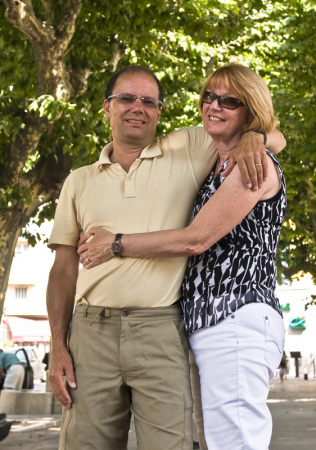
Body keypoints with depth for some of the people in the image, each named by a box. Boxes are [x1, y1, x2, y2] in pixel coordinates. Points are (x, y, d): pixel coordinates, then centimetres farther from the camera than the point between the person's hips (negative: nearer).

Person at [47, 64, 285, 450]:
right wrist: (58, 346, 4)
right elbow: (65, 266, 13)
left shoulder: (189, 150, 10)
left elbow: (274, 137, 14)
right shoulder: (80, 181, 16)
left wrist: (251, 138, -11)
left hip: (161, 331, -2)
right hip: (92, 330, 2)